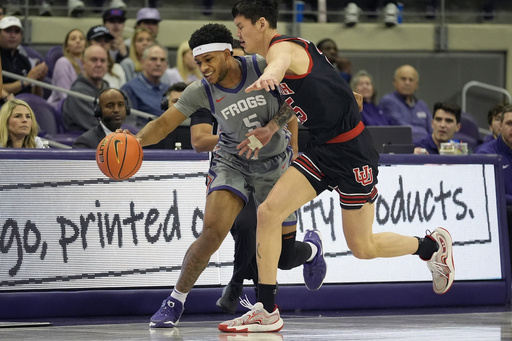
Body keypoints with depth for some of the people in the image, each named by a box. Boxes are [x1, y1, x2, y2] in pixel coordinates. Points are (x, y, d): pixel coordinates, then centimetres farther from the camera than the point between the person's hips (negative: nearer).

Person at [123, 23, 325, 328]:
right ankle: (176, 301, -8)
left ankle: (312, 247, 44)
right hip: (233, 163, 0)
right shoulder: (201, 91, -16)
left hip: (275, 165, 0)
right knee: (212, 232, -26)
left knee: (284, 258, 5)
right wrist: (137, 139, -36)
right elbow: (163, 124, -16)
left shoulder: (263, 68, -20)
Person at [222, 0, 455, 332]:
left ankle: (433, 246, 29)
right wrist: (272, 127, 18)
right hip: (322, 149, 9)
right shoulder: (292, 47, 11)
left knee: (363, 247, 2)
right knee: (268, 212, -7)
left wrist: (267, 77, -69)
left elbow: (279, 64, -45)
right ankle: (267, 311, -5)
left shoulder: (281, 47, -18)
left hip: (352, 151, -9)